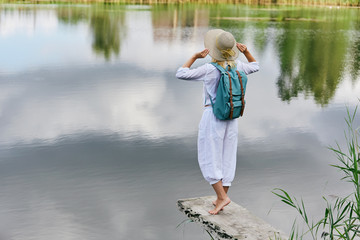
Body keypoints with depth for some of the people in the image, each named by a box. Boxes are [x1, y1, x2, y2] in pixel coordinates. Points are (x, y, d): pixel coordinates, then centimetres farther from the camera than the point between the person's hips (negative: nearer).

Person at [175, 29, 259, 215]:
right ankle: (221, 199, 17)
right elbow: (255, 66, 22)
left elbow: (181, 74, -11)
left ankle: (222, 196, -6)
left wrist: (195, 57, -5)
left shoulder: (209, 70, -16)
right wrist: (246, 51, 7)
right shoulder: (237, 66, 0)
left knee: (208, 159, 3)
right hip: (231, 116, 6)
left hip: (213, 116, -6)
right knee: (227, 157, 11)